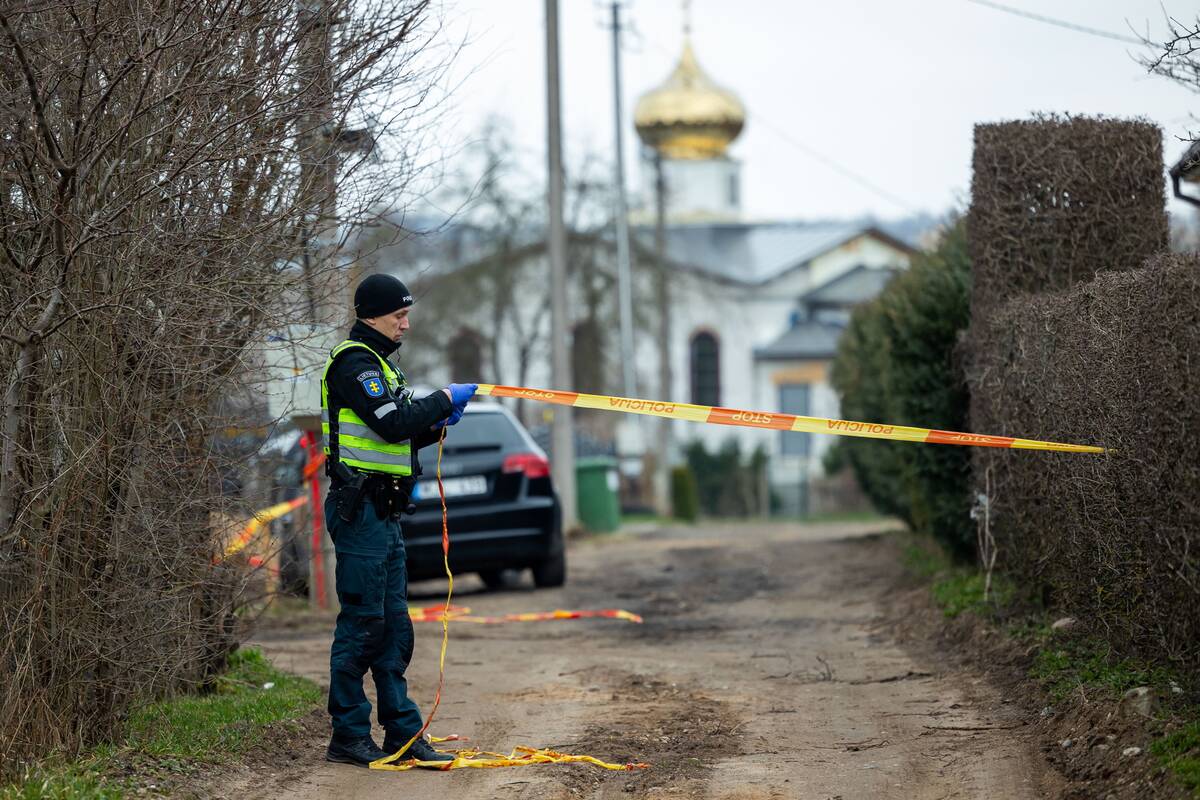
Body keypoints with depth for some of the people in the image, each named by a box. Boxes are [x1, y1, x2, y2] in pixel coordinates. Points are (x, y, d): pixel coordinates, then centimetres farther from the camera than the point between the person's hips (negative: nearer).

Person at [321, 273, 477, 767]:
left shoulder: (377, 363, 22)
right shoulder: (354, 362, -11)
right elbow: (392, 424, -21)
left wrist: (437, 425, 7)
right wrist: (444, 400, -10)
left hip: (383, 513, 10)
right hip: (359, 508, -10)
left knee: (394, 627, 10)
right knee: (361, 624, -7)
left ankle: (402, 733, 13)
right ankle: (348, 736, -2)